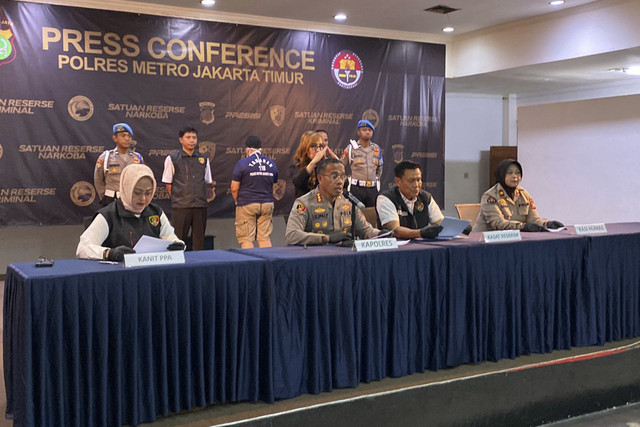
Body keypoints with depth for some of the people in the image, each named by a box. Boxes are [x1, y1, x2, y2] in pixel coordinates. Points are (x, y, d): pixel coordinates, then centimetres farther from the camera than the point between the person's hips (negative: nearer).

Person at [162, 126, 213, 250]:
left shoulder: (204, 159, 12)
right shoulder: (172, 159, 2)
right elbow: (168, 183, 4)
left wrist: (201, 197, 8)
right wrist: (178, 198, -1)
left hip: (200, 206, 3)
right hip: (180, 207, -3)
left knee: (199, 240, 6)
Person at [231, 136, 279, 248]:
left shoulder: (242, 163, -7)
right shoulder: (271, 164, 9)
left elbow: (234, 188, -6)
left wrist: (237, 201, 10)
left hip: (247, 205, -4)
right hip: (267, 204, 4)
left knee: (246, 240, -1)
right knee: (265, 238, 7)